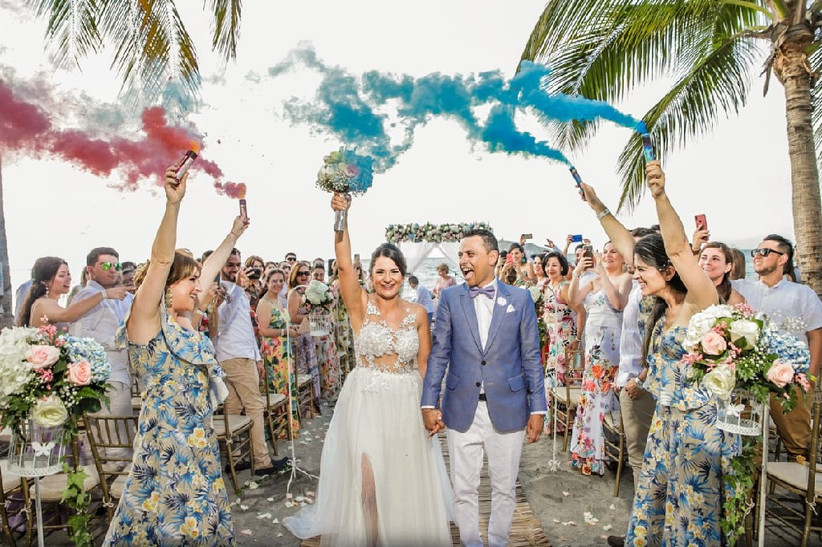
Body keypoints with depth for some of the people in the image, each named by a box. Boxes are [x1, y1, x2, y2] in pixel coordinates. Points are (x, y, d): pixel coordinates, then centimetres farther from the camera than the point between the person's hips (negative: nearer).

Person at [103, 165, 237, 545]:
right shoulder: (146, 320, -11)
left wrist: (234, 235, 26)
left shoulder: (182, 321, 8)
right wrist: (173, 204, -34)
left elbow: (209, 267, 18)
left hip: (200, 441, 8)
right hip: (166, 445, -8)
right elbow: (160, 260, -25)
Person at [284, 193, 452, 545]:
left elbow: (425, 365, 5)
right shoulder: (360, 305, -5)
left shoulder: (417, 313, 1)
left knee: (406, 482, 13)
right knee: (368, 482, 3)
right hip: (366, 401, -2)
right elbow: (344, 264, -21)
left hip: (407, 404, 2)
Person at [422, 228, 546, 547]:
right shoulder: (449, 298, 1)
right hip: (461, 410, 0)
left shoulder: (520, 298, 0)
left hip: (507, 409, 0)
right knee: (463, 489, 12)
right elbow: (439, 354, 1)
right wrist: (429, 403, -3)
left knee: (504, 488, 15)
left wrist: (537, 409, -1)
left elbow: (531, 357, 1)